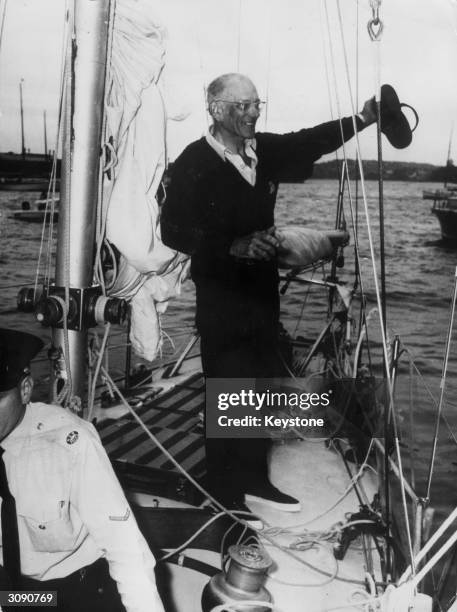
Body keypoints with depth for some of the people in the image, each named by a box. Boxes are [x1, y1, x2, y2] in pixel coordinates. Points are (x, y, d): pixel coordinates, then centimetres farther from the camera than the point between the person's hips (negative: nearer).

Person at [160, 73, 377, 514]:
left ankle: (253, 479, 30)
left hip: (263, 291, 7)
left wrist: (361, 119, -14)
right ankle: (226, 491, 20)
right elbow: (173, 230, -17)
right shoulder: (193, 163, -11)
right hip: (221, 299, -6)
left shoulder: (264, 150, 7)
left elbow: (310, 141, 1)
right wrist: (233, 246, -26)